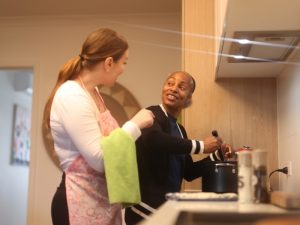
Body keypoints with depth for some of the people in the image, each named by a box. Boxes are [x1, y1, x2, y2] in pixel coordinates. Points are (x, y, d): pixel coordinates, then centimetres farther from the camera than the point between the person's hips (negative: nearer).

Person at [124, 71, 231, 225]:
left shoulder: (180, 130, 12)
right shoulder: (153, 115, -11)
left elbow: (188, 172, 18)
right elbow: (152, 138, -34)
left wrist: (216, 155, 6)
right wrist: (200, 146, -25)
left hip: (168, 208, 8)